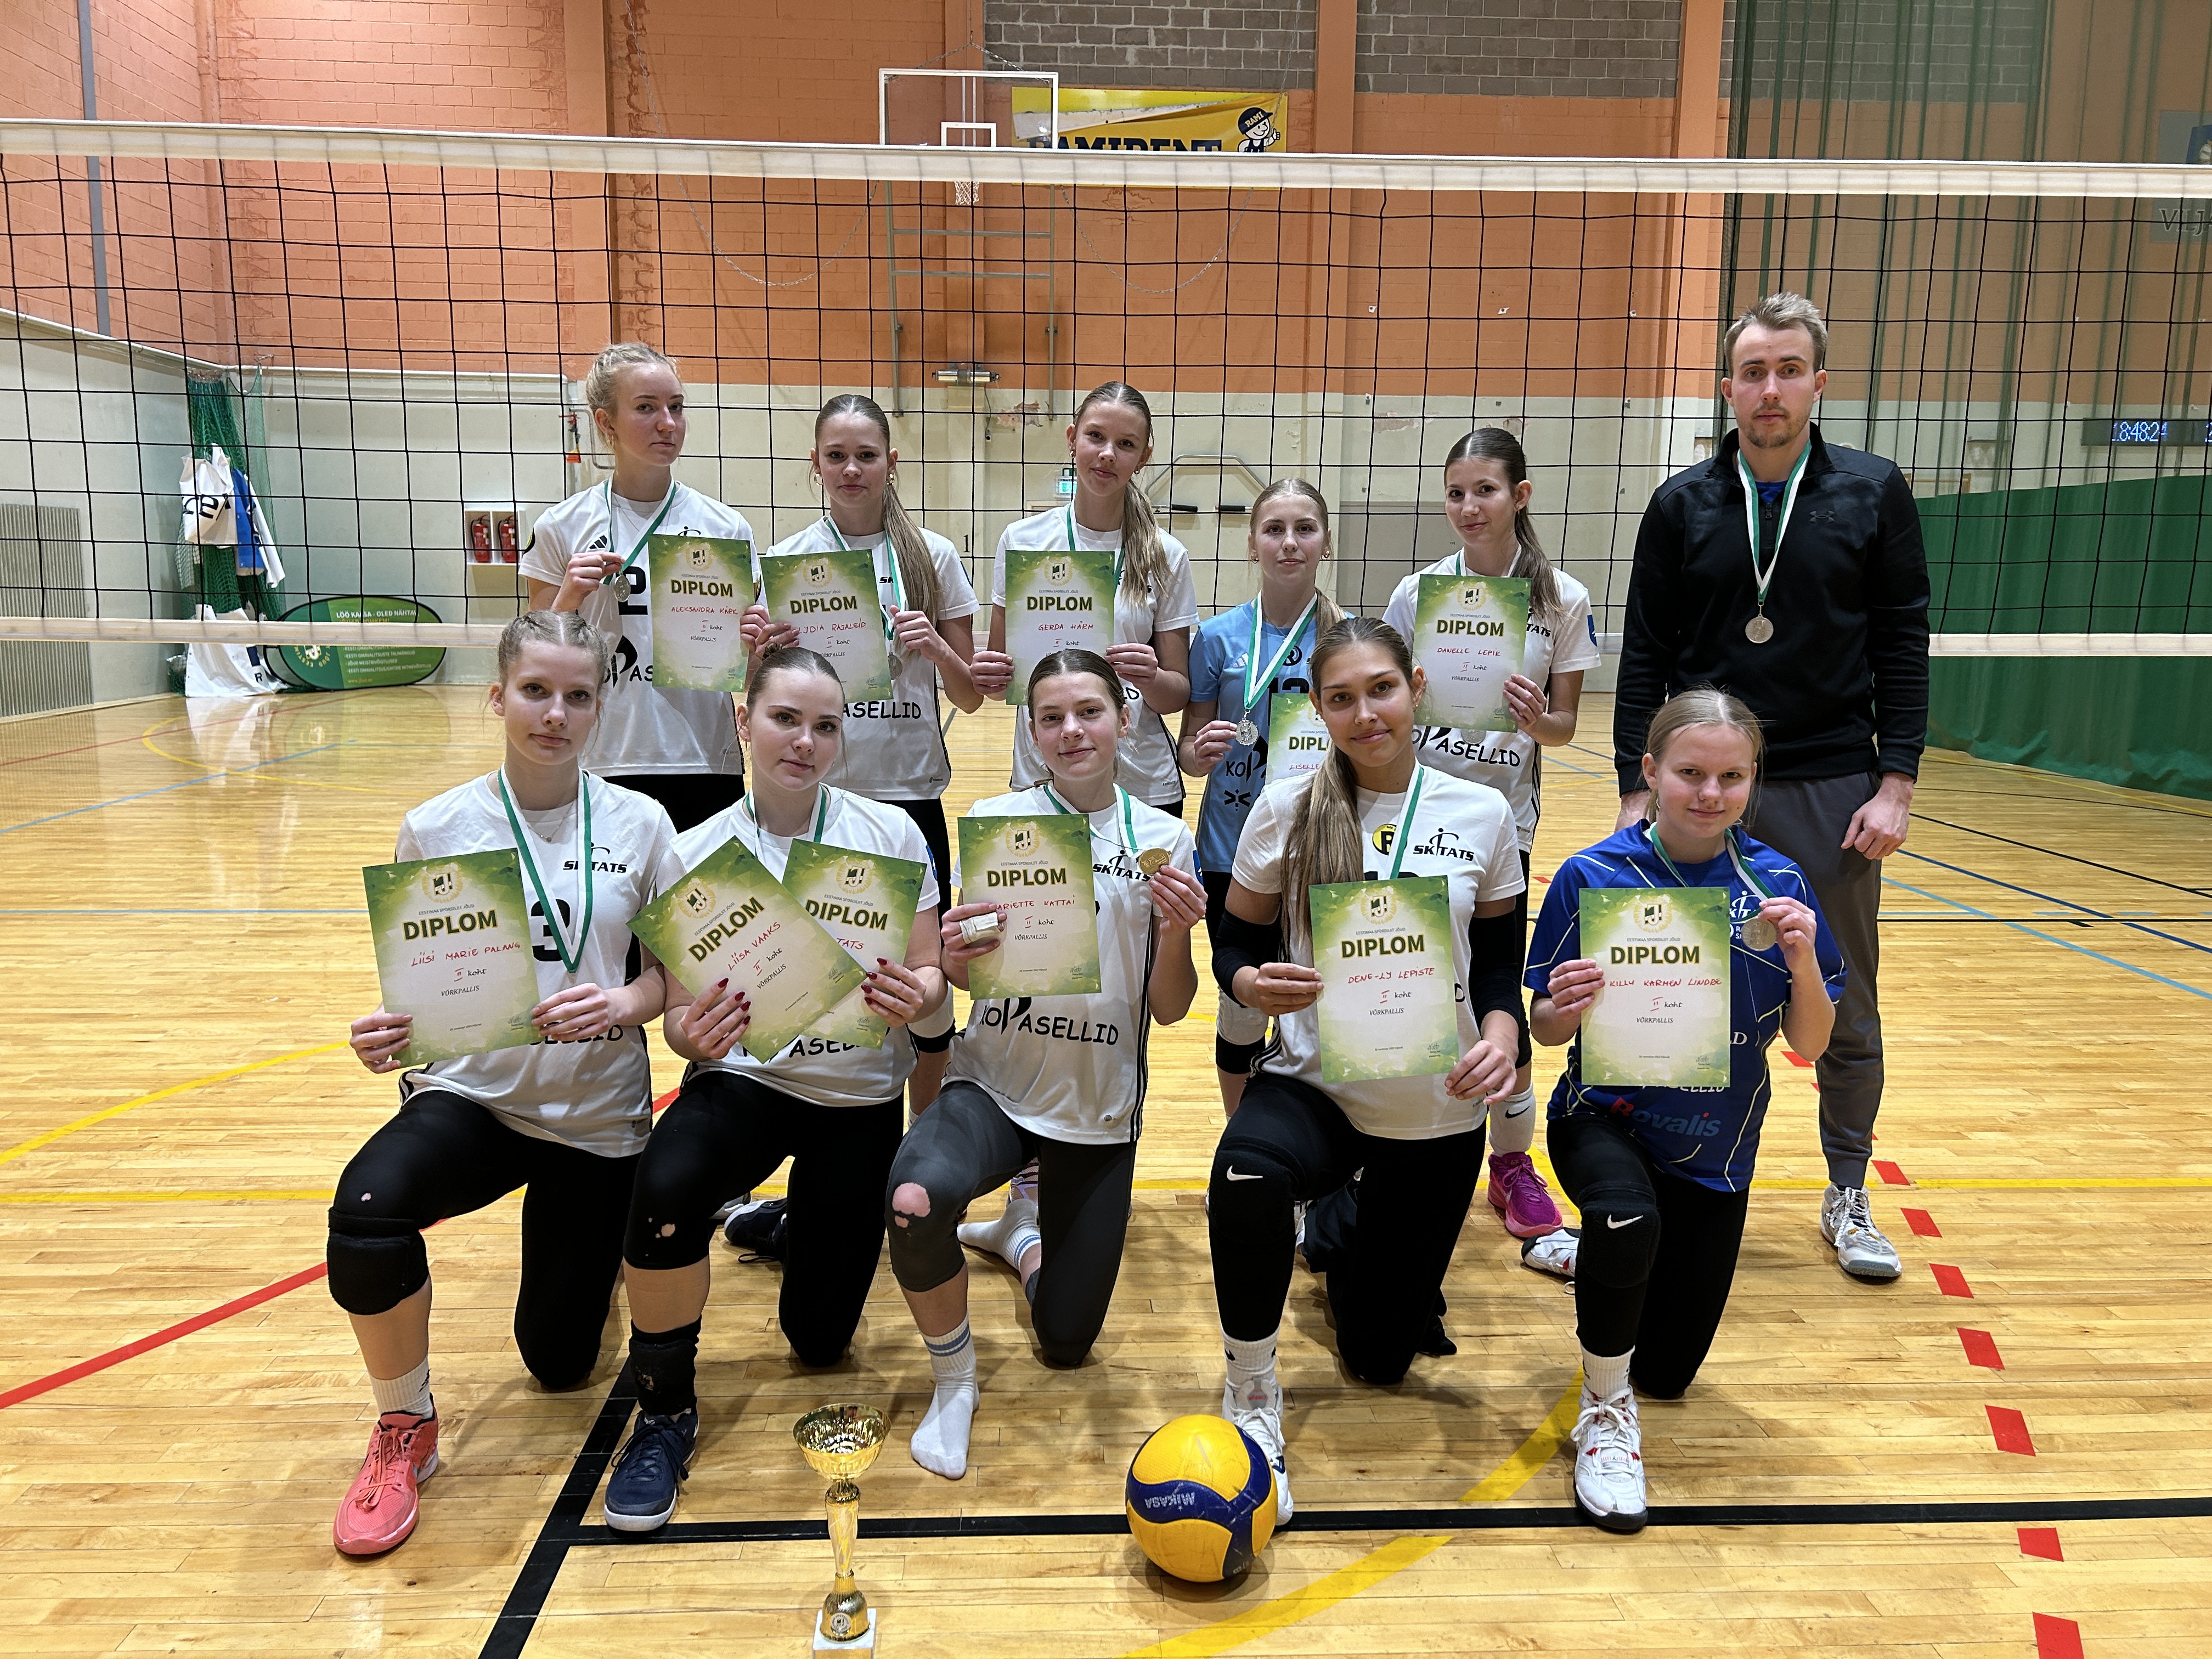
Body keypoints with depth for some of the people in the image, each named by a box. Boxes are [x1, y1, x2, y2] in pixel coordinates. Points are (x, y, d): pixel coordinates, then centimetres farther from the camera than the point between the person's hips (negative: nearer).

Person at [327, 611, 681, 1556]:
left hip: (598, 1114, 1)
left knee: (559, 1362, 8)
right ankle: (404, 1430, -4)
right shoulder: (436, 829, -4)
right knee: (365, 1210, -34)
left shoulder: (640, 826, -5)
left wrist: (624, 1002, -23)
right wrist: (385, 1032, -19)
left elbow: (675, 971, -2)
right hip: (472, 1094, 0)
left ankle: (590, 1244, 46)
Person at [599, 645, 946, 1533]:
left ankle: (786, 1224, 42)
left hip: (859, 1095, 1)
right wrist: (693, 1031, -31)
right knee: (667, 1185, -35)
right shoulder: (695, 853, -8)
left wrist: (913, 994, -30)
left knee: (819, 1336, 6)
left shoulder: (890, 834, -8)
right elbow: (682, 1012, -7)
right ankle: (665, 1410, -8)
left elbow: (930, 974, -6)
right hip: (746, 1077, -1)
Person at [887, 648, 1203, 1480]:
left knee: (1066, 1342, 8)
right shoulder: (995, 819, -3)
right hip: (994, 1084, -1)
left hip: (1101, 1108, 2)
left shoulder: (1165, 840, -1)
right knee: (916, 1198, -35)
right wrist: (952, 958, -24)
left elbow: (1169, 1009, 0)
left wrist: (1176, 935, -21)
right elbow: (962, 971, -1)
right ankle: (954, 1380, -5)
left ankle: (1024, 1230, 42)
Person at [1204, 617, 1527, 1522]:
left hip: (1437, 1113, 2)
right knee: (1246, 1173, -38)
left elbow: (1499, 960, 5)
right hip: (1314, 1082, -1)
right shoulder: (1285, 809, -6)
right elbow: (1235, 942, 0)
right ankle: (1252, 1399, -11)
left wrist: (1501, 1033, -16)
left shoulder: (1481, 813, -3)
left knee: (1379, 1353, 10)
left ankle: (1350, 1242, 46)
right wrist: (1253, 984, -23)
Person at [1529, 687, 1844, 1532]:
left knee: (1669, 1373, 11)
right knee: (1627, 1219, -38)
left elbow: (1809, 1044, -5)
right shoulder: (1593, 875, -15)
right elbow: (1546, 1029, -8)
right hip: (1605, 1117, -3)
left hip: (1714, 1148, 3)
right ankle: (1605, 1411, -9)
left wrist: (1804, 962, -23)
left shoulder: (1777, 885, -8)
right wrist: (1565, 1006, -32)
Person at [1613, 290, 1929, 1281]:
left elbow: (1903, 646, 1)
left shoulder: (1874, 493, 2)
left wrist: (1895, 787, -6)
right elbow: (1645, 659, 2)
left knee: (1847, 1009, 9)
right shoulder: (1682, 506, 3)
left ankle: (1847, 1199, 27)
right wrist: (1635, 790, -3)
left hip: (1833, 790, 0)